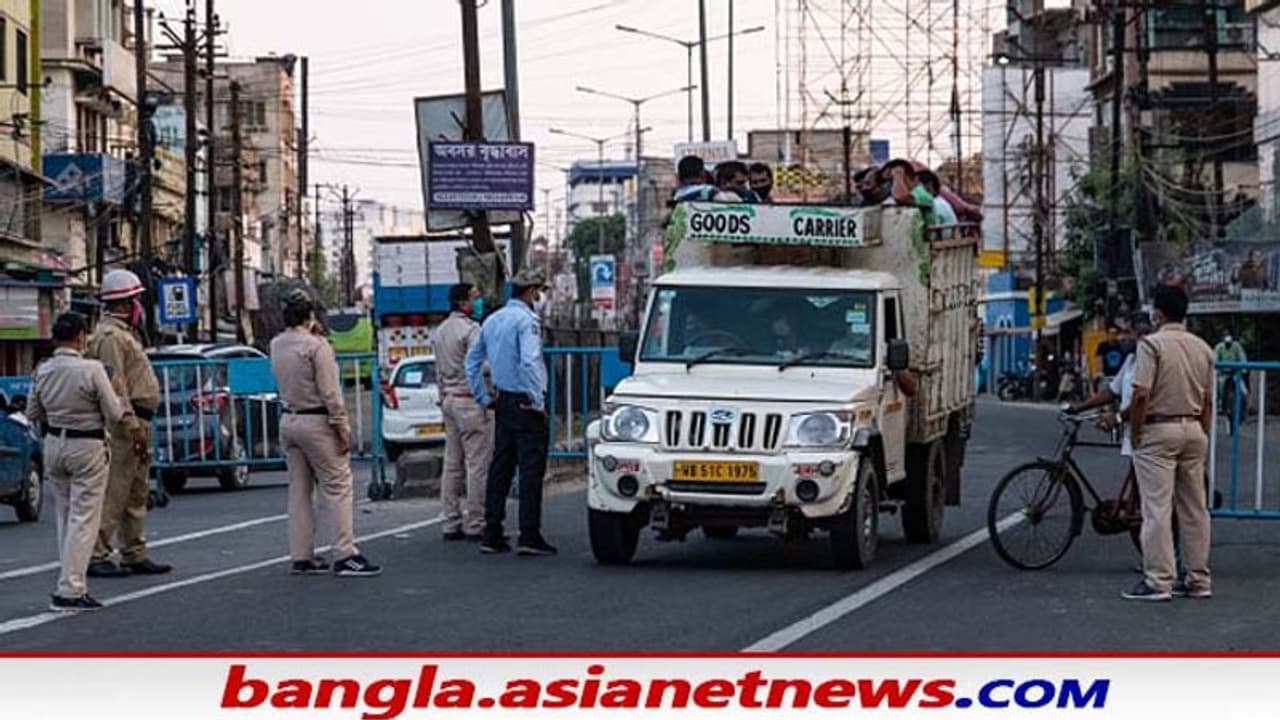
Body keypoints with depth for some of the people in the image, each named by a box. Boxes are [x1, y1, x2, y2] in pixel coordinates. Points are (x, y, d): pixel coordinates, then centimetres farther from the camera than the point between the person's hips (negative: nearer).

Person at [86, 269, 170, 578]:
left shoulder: (125, 333, 20)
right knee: (115, 492, -10)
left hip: (137, 423, 11)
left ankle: (135, 555, 17)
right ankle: (96, 555, -9)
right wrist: (133, 427, -23)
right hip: (126, 423, -11)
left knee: (137, 493, 13)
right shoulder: (110, 336, -13)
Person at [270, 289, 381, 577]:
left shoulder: (276, 345, 5)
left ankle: (301, 556, 13)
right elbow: (330, 393, -16)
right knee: (337, 487, -4)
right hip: (315, 422, -7)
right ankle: (345, 555, -8)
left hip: (288, 421, 7)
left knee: (299, 490, 11)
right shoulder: (316, 346, -15)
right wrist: (342, 428, -11)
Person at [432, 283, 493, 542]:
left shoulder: (440, 331, 15)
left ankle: (451, 523, 10)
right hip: (471, 400, -9)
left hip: (449, 401, 9)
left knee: (452, 465, 9)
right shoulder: (471, 329, -13)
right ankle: (475, 525, -8)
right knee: (477, 465, -7)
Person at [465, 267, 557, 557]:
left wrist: (484, 398, 19)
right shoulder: (526, 320, -13)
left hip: (502, 401, 8)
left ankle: (492, 534, 11)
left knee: (500, 467, 10)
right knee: (531, 467, -6)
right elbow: (529, 362, -24)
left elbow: (472, 361, 17)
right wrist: (537, 402, -16)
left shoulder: (493, 320, 13)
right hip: (525, 403, -8)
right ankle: (529, 535, -9)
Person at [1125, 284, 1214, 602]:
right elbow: (1207, 400, 12)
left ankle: (1158, 581, -8)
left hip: (1159, 431, -6)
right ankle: (1198, 579, 13)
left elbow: (1141, 395, -18)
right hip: (1193, 429, 7)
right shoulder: (1203, 348, 9)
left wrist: (1135, 433, -9)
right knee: (1195, 508, 10)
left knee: (1157, 508, -6)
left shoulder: (1152, 344, -11)